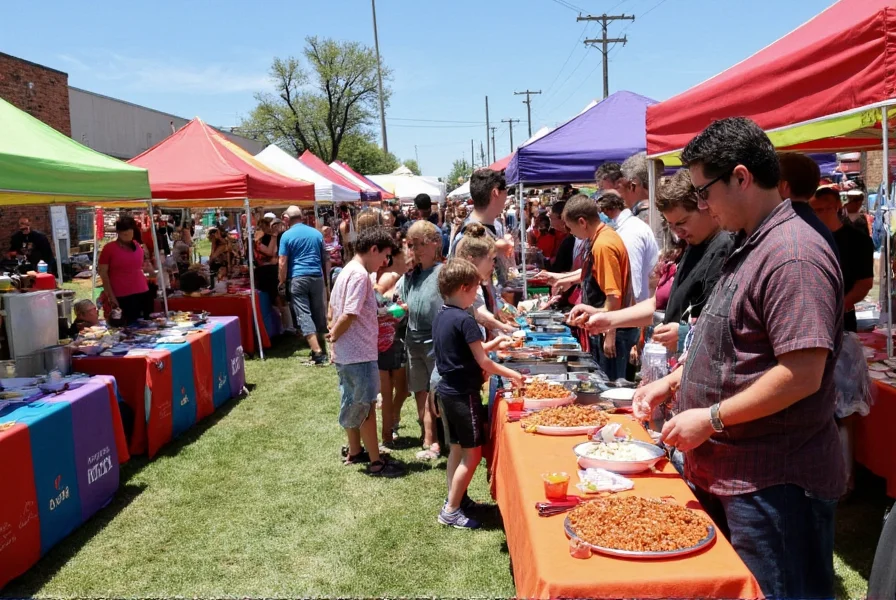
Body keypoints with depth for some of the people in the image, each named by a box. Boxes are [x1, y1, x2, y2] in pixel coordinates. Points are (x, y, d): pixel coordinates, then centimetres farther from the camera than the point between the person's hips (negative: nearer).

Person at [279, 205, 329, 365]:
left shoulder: (287, 235, -3)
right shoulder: (317, 233, 10)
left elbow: (283, 263, -7)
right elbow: (324, 258, 15)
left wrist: (282, 283, 2)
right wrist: (326, 278, 24)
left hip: (297, 278, -4)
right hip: (317, 277, 4)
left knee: (304, 315, -5)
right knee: (318, 313, 12)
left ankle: (318, 352, -15)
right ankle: (320, 348, 20)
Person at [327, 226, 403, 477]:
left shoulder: (347, 271, 11)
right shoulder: (360, 274, -21)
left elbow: (334, 306, 18)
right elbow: (349, 315, -25)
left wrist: (334, 332, 8)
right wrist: (334, 337, -10)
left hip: (349, 352, 10)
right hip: (358, 353, -10)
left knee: (355, 405, 20)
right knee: (366, 406, 1)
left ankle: (355, 452, 33)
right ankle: (376, 462, 11)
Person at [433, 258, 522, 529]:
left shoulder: (441, 316, 7)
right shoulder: (465, 320, -19)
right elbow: (483, 362, -16)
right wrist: (511, 374, -4)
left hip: (447, 390, 9)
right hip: (464, 394, -9)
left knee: (457, 449, 19)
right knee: (472, 453, 0)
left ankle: (455, 497, 30)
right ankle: (451, 511, 5)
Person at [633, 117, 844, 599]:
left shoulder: (793, 255, -20)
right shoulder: (750, 248, 12)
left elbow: (802, 374, -26)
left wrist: (711, 419, -20)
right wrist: (674, 382, 10)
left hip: (773, 486, -9)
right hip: (725, 472, 10)